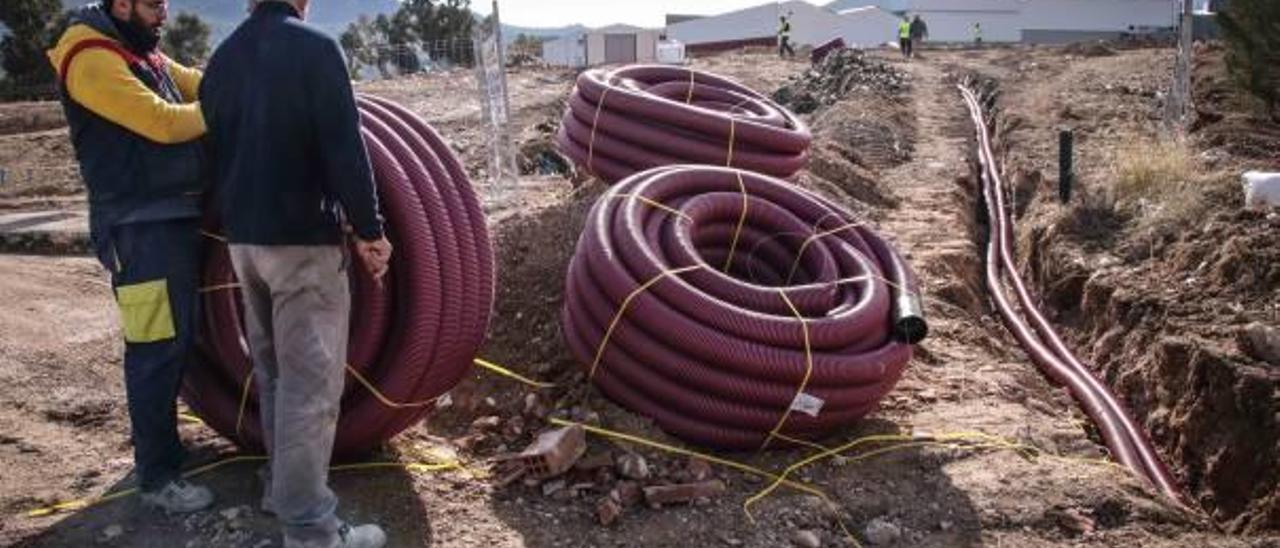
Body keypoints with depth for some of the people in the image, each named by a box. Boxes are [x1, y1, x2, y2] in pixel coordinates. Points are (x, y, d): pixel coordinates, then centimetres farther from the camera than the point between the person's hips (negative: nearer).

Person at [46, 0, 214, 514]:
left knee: (179, 341, 17)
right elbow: (164, 123, -20)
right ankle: (157, 477, 2)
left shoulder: (148, 56, 16)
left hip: (176, 218, 10)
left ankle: (159, 440, 33)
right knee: (157, 349, -6)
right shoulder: (92, 60, -14)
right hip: (141, 228, -9)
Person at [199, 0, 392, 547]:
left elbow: (215, 149, 16)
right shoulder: (314, 48, -12)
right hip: (303, 240, -7)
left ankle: (280, 482, 31)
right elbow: (345, 150, -17)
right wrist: (369, 230, -9)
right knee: (310, 383, -4)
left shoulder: (222, 59, 10)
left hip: (242, 239, 8)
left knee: (273, 372, 20)